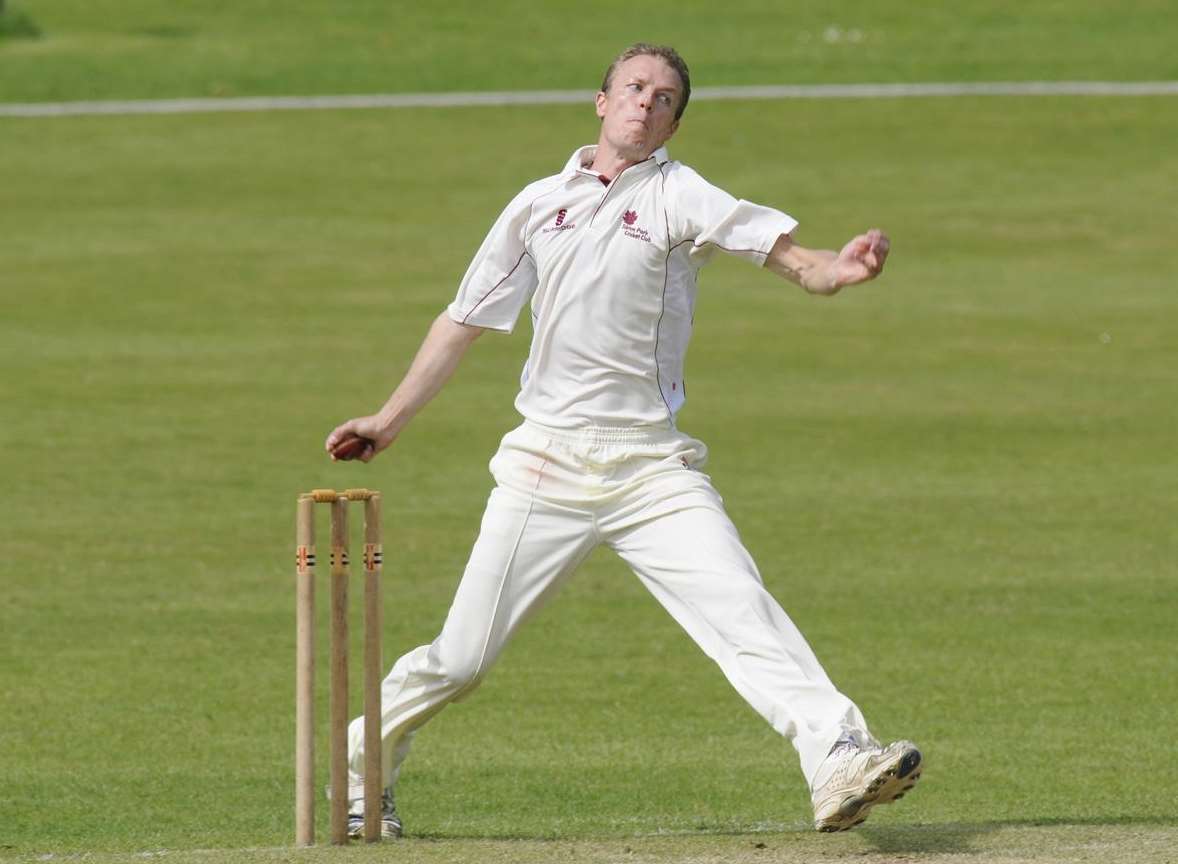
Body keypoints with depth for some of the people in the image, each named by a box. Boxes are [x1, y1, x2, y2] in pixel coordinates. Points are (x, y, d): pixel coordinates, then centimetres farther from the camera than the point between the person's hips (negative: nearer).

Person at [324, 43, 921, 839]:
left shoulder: (678, 195, 1)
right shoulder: (539, 204, 11)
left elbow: (783, 251, -15)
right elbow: (466, 320, 20)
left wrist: (837, 270, -37)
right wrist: (392, 419, 18)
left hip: (652, 468, -2)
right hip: (546, 467, 2)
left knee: (745, 615, -19)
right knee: (460, 658, 3)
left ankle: (838, 759, -29)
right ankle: (362, 773, 24)